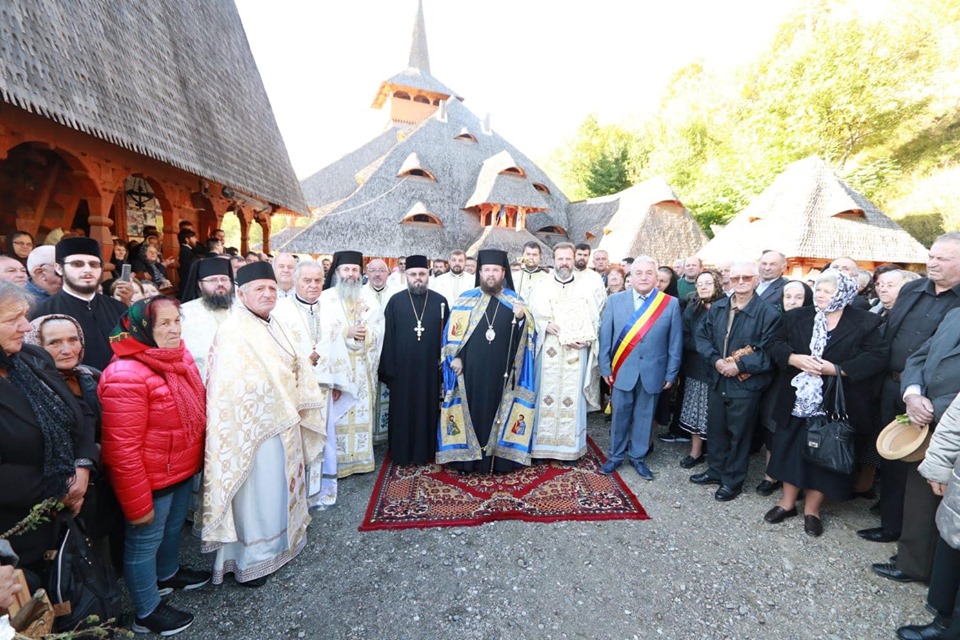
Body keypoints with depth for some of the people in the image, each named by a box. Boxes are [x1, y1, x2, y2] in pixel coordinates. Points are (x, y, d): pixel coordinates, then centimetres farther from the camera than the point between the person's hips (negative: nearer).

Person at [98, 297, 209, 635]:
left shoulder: (179, 356, -3)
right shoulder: (126, 376, -28)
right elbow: (123, 450, -25)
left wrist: (197, 458, 14)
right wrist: (138, 504, -19)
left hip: (183, 469, 8)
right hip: (152, 478, -7)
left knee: (173, 527, 28)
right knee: (145, 541, 14)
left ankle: (168, 573, 54)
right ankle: (147, 613, 36)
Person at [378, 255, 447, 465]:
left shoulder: (440, 302, 2)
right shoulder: (395, 302, 0)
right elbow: (387, 337, -1)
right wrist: (388, 369, -4)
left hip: (430, 369, 1)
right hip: (402, 369, 0)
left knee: (428, 410, 11)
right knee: (402, 412, 10)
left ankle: (426, 452, 27)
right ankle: (402, 453, 25)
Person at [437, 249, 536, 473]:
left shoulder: (514, 300, 7)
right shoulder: (465, 299, 4)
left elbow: (529, 335, 1)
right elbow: (452, 332, 3)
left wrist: (521, 318, -17)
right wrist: (455, 357, -6)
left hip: (502, 371, 1)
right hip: (471, 369, 0)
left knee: (497, 411, 8)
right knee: (472, 410, 6)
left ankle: (498, 457, 20)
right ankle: (467, 457, 18)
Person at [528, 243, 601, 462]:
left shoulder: (584, 289, 7)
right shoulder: (541, 287, 8)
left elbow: (594, 320, 5)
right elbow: (532, 316, 4)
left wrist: (585, 340, -11)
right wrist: (545, 326, -15)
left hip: (576, 353, 0)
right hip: (548, 351, 0)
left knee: (572, 398, 3)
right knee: (546, 396, 2)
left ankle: (570, 447, 13)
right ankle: (542, 445, 13)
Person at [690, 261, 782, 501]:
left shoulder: (768, 313, -11)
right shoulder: (717, 308, 6)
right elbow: (702, 336, 4)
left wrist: (740, 366, -20)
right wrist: (716, 360, -11)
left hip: (746, 384, -5)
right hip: (718, 380, 5)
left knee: (738, 434, 8)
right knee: (716, 429, 18)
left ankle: (733, 480, 26)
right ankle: (716, 470, 36)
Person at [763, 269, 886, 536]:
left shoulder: (865, 322, -4)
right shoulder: (797, 317, 5)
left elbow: (877, 357, -12)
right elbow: (776, 345, 1)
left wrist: (836, 369, -21)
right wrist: (793, 358, -18)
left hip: (835, 406, -2)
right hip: (796, 401, 3)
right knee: (791, 450, 11)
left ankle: (812, 508, 26)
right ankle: (787, 501, 27)